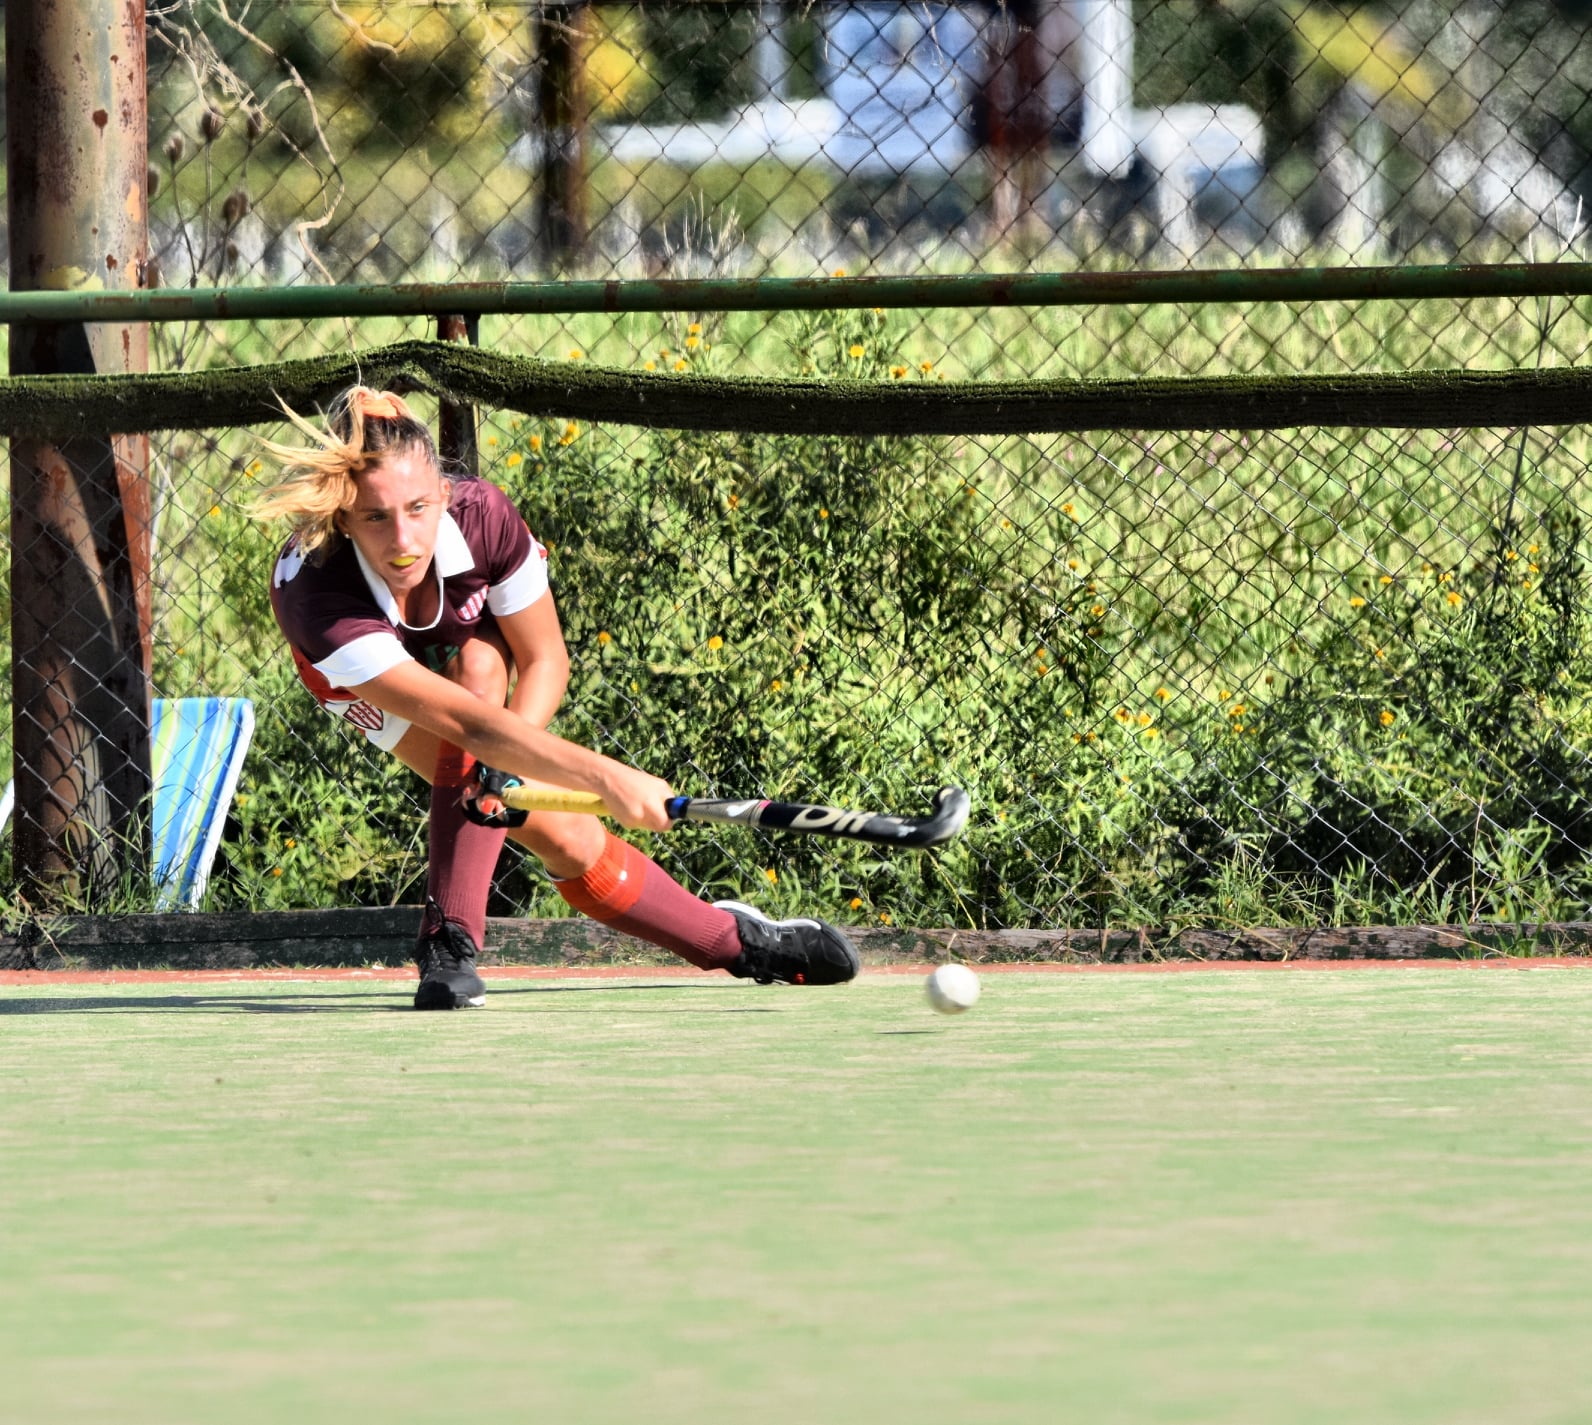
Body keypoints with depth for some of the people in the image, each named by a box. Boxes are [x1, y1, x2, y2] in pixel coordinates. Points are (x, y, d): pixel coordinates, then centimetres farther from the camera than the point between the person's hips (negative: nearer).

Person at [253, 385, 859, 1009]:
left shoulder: (482, 515, -37)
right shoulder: (311, 591, -46)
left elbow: (546, 662, -21)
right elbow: (468, 722, -51)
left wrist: (510, 760, -39)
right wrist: (605, 777, -59)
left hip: (474, 634, 2)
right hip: (370, 693, -2)